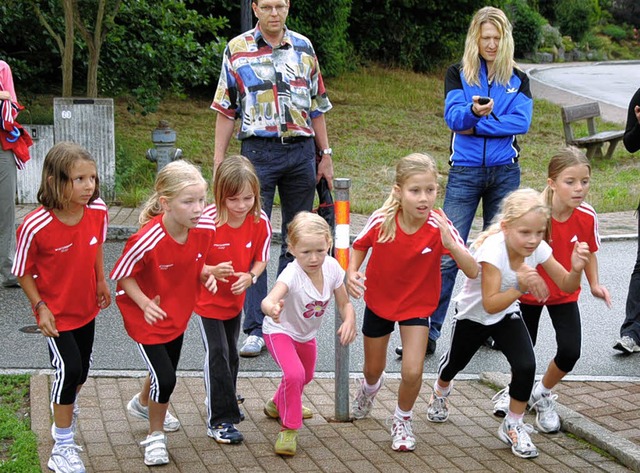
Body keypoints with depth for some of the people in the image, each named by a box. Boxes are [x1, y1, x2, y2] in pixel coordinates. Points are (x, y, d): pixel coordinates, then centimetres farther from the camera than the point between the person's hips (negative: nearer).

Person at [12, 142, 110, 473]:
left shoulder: (98, 211, -17)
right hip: (55, 312, -5)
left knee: (82, 368, 20)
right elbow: (22, 271, -15)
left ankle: (66, 406, 55)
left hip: (86, 308, 5)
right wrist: (40, 306, -19)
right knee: (69, 369, -12)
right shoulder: (35, 226, -31)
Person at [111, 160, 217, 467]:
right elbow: (122, 275, -20)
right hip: (148, 315, -6)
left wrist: (206, 275, -18)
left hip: (178, 312, 6)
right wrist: (145, 303, -30)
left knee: (167, 369, 26)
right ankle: (155, 436, 18)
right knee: (165, 378, -9)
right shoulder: (147, 240, -35)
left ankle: (144, 404, 59)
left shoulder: (206, 228, -19)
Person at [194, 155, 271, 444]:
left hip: (235, 299, 5)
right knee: (217, 354, -7)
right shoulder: (207, 221, -28)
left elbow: (260, 259, -2)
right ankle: (218, 420, 2)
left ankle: (226, 402, 41)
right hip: (207, 298, -5)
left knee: (231, 354, 19)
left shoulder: (260, 222, -16)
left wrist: (250, 277, -23)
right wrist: (212, 271, -39)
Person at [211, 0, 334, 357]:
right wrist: (219, 161, -1)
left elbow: (317, 106, 15)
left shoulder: (303, 48, 10)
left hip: (302, 151, 3)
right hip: (259, 151, -3)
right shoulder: (238, 50, 3)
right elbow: (226, 109, 4)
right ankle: (255, 329, -2)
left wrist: (326, 155, 12)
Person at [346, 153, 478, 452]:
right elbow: (359, 247, -1)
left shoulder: (440, 227, -27)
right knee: (373, 369, 19)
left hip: (417, 304, -1)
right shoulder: (381, 220, -24)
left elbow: (473, 271, -32)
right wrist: (352, 273, -20)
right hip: (379, 300, 1)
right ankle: (370, 387, 59)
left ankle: (402, 420, 16)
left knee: (412, 372, -16)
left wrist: (450, 244, -49)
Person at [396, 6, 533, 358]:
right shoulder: (458, 74, 5)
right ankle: (427, 331, -5)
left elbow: (521, 122, -6)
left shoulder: (518, 80, 9)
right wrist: (474, 111, -33)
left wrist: (476, 126, -12)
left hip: (504, 172, 2)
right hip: (465, 172, -2)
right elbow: (453, 116, -11)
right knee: (448, 254, -8)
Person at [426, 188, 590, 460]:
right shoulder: (493, 249, -40)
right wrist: (519, 288, -55)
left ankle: (513, 426, 5)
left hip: (507, 315, 3)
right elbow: (490, 304, -41)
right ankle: (440, 392, 59)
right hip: (472, 314, -3)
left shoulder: (537, 248, -25)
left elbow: (566, 285, -18)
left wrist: (576, 269, -39)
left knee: (526, 366, -18)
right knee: (456, 362, 23)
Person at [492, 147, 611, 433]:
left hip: (564, 294, 2)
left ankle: (542, 394, 21)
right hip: (528, 291, -2)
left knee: (570, 351, -10)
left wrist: (594, 284, -10)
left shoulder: (587, 216, -18)